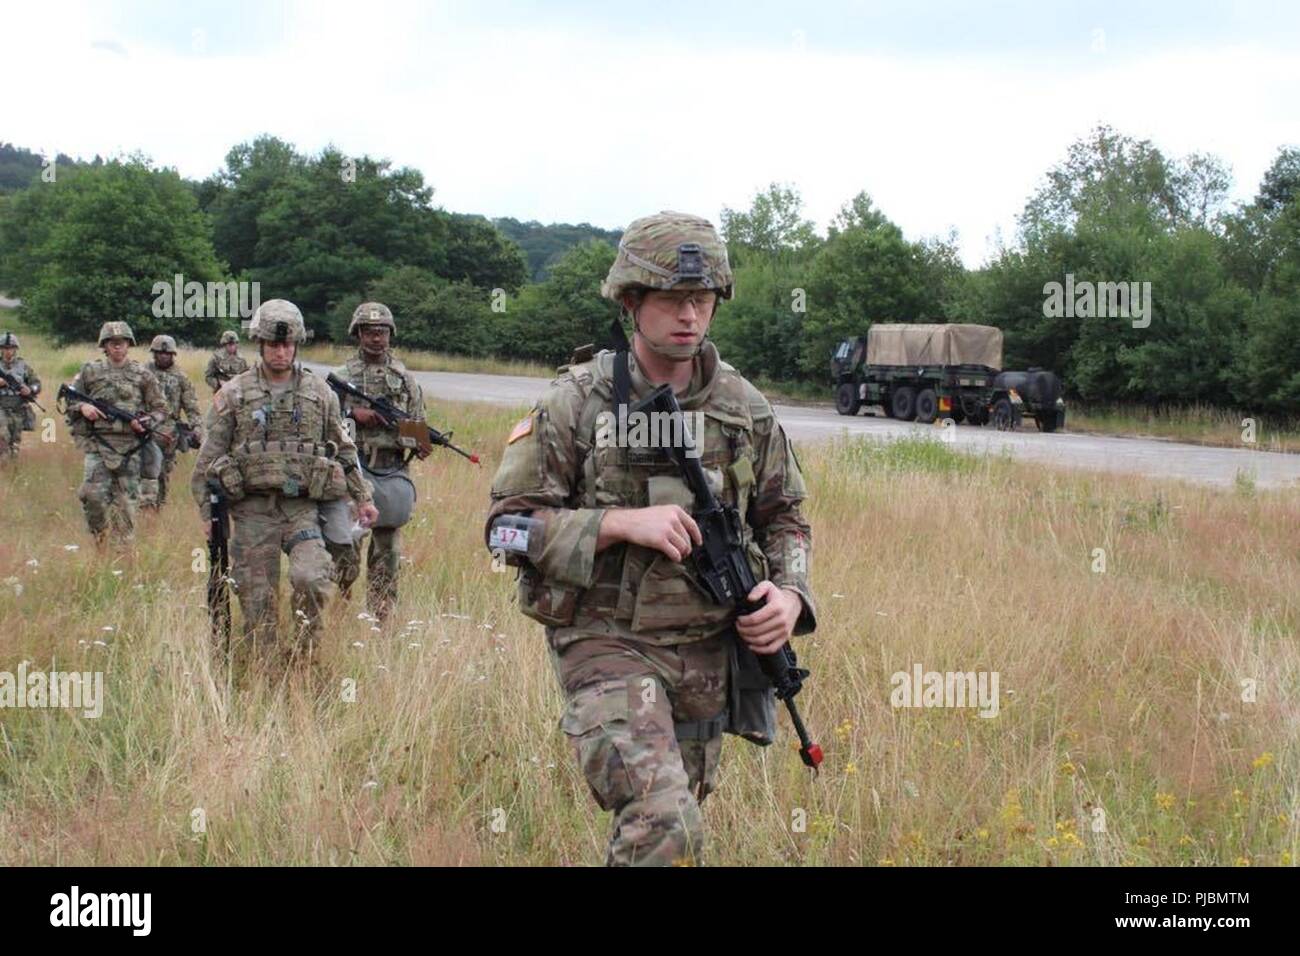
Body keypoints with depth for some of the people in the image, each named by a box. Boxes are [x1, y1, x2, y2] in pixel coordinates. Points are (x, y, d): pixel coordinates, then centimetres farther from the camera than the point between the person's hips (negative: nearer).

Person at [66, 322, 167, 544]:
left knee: (126, 500, 2)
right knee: (94, 494, -15)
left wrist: (146, 423, -9)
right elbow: (69, 401, 14)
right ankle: (99, 537, 9)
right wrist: (82, 407, -7)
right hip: (98, 443, 0)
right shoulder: (90, 371, 7)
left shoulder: (142, 375, 6)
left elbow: (160, 408, 10)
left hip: (130, 445, 0)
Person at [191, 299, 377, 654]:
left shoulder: (319, 392, 8)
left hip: (303, 507, 0)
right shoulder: (233, 394, 3)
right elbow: (208, 458, 6)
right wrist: (207, 513, 2)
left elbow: (344, 450, 17)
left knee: (311, 577, -23)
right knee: (257, 601, 1)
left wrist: (362, 497, 14)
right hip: (252, 511, 0)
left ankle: (306, 646, 0)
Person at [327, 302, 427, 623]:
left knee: (387, 552, 6)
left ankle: (380, 619, 12)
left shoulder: (405, 379, 10)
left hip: (391, 473, 2)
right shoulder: (341, 376, 4)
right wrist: (352, 414, -14)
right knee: (343, 558, -4)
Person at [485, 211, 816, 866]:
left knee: (663, 826, 18)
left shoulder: (746, 409, 5)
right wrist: (621, 523, -21)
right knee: (664, 829, -24)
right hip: (609, 644, -5)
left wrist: (789, 594, -5)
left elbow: (783, 517, 16)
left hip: (709, 653, 5)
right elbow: (508, 527, -8)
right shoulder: (575, 402, -7)